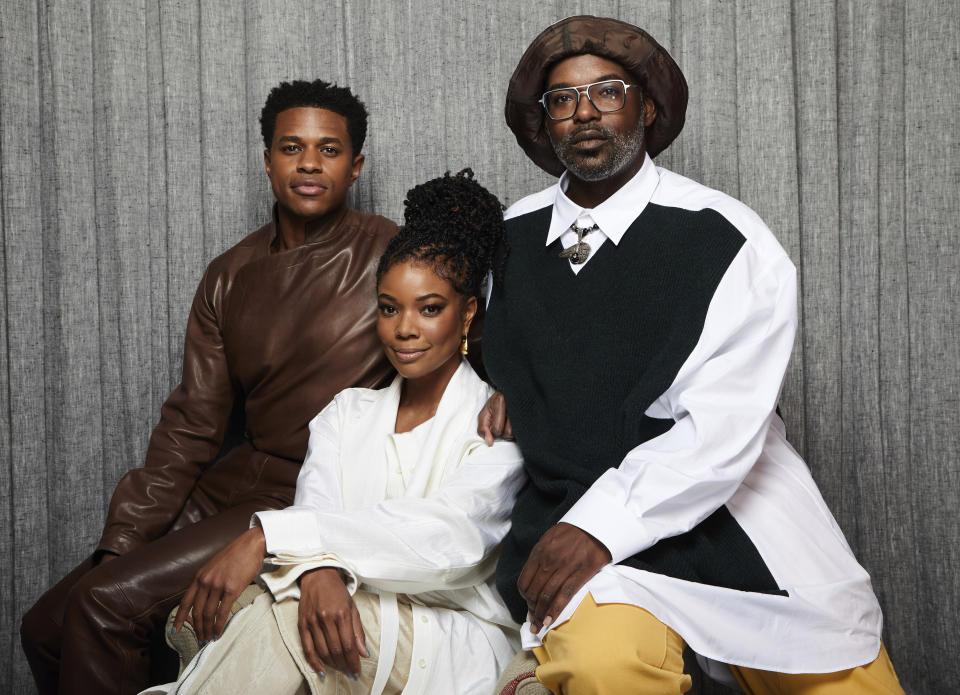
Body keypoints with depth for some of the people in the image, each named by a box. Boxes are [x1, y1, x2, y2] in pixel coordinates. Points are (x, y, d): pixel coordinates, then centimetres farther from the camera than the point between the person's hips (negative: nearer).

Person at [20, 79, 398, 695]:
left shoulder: (389, 255, -6)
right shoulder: (230, 277, 11)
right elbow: (193, 423, 9)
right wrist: (120, 544, 1)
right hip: (237, 481, 6)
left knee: (106, 605, -18)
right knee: (46, 628, 1)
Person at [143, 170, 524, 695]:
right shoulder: (346, 414, 17)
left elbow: (449, 533, -19)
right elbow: (317, 513, 0)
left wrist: (268, 537, -27)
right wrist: (316, 571, -27)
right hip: (348, 633, 3)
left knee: (282, 611, -30)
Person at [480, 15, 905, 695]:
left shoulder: (728, 241, -7)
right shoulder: (508, 238, 6)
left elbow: (723, 429, -16)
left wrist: (599, 525, -22)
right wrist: (511, 387, 6)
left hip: (727, 511, -1)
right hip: (574, 516, 1)